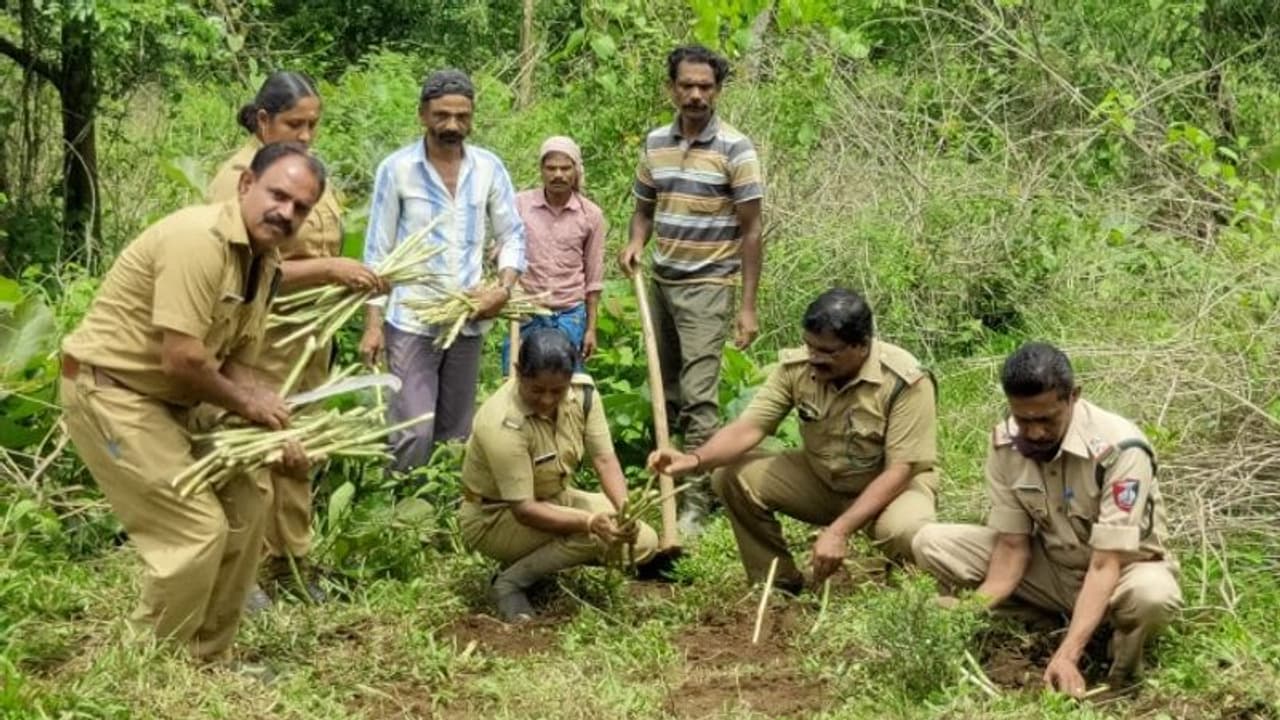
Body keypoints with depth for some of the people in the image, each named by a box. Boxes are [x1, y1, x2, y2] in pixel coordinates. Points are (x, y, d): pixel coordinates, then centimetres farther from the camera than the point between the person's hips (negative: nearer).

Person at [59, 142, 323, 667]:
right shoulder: (199, 240, -25)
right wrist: (245, 402, -12)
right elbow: (181, 359, -29)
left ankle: (207, 659, 24)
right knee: (196, 527, -11)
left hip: (168, 397, 10)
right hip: (109, 390, -10)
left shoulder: (264, 262, 5)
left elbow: (236, 363, 7)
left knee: (246, 497, 12)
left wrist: (276, 434, -7)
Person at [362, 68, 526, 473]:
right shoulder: (397, 169, -6)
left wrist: (504, 290, -9)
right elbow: (378, 251, -2)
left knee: (457, 434, 12)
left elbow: (513, 236, 9)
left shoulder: (489, 168, 2)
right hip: (411, 321, -3)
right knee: (413, 433, -11)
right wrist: (372, 324, -5)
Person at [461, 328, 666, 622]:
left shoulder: (582, 392, -15)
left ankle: (540, 557, 9)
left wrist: (625, 509, -34)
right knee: (596, 533, -29)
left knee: (644, 541, -3)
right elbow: (523, 509, -32)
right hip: (495, 518, -7)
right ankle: (510, 582, -11)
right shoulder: (501, 424, -33)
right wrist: (591, 521, -43)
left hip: (555, 499, 8)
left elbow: (604, 459, -14)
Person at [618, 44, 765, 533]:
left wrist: (748, 306, -11)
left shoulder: (735, 149, -10)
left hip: (707, 286, -6)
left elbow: (750, 230, -9)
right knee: (664, 392, 14)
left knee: (698, 396, -10)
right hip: (661, 282, 6)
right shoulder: (655, 143, 6)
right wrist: (636, 243, -6)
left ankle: (697, 503, -7)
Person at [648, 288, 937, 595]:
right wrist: (695, 459, -38)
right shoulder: (796, 366, -15)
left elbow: (899, 471, -27)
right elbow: (749, 427, -18)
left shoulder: (906, 382, -27)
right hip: (819, 478, 4)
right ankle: (778, 583, 2)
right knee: (732, 476, -15)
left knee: (905, 531, -38)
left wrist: (839, 530, -36)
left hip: (891, 486, -4)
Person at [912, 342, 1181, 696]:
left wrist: (1067, 654, -43)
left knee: (1152, 595, -42)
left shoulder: (1120, 448, -29)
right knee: (930, 543, -13)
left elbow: (1105, 564, -32)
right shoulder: (1005, 443, -14)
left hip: (1121, 568, -4)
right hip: (1051, 565, 5)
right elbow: (1013, 545, -10)